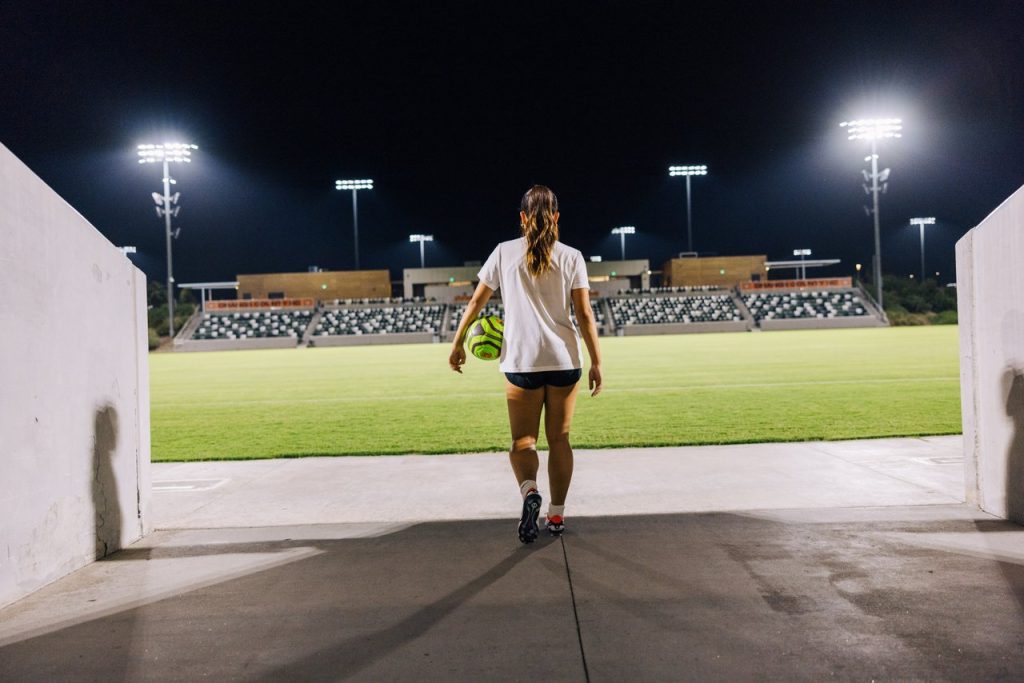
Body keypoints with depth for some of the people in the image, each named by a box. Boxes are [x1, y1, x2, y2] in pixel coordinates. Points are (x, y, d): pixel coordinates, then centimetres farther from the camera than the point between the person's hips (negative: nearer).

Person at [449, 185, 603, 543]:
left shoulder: (504, 252, 2)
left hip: (521, 362, -1)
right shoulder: (571, 256, 1)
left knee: (523, 439, 9)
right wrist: (596, 363, 2)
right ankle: (557, 514, 18)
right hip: (564, 361, 1)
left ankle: (529, 490, -19)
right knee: (559, 438, 13)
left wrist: (458, 342, 14)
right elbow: (585, 314, -3)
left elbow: (476, 301, 4)